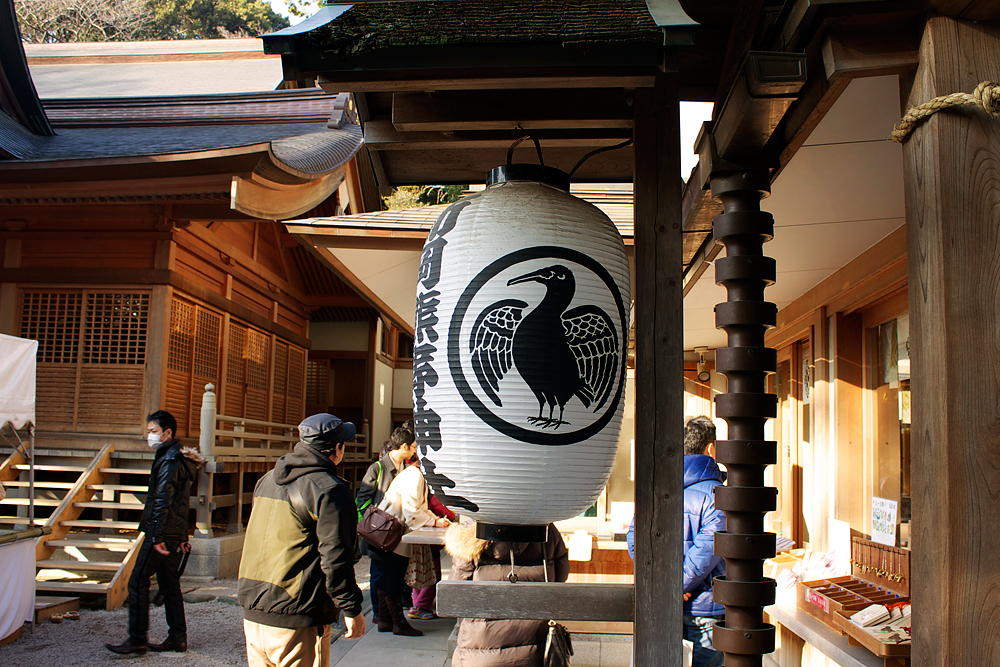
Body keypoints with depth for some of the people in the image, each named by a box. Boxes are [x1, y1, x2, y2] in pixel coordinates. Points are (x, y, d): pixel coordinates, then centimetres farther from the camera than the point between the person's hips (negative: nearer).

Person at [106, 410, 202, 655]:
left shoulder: (169, 461, -15)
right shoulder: (178, 458, 17)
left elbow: (162, 501, -20)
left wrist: (157, 537, -22)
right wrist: (181, 536, 23)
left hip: (161, 533, -10)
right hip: (175, 534, 10)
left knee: (137, 582, -3)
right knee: (169, 584, 12)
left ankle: (137, 639, 1)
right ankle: (177, 638, 15)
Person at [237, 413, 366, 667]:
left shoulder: (267, 480, 12)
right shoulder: (329, 490, -14)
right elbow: (335, 558, -17)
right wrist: (352, 609, -9)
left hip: (252, 612, 8)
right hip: (297, 620, -8)